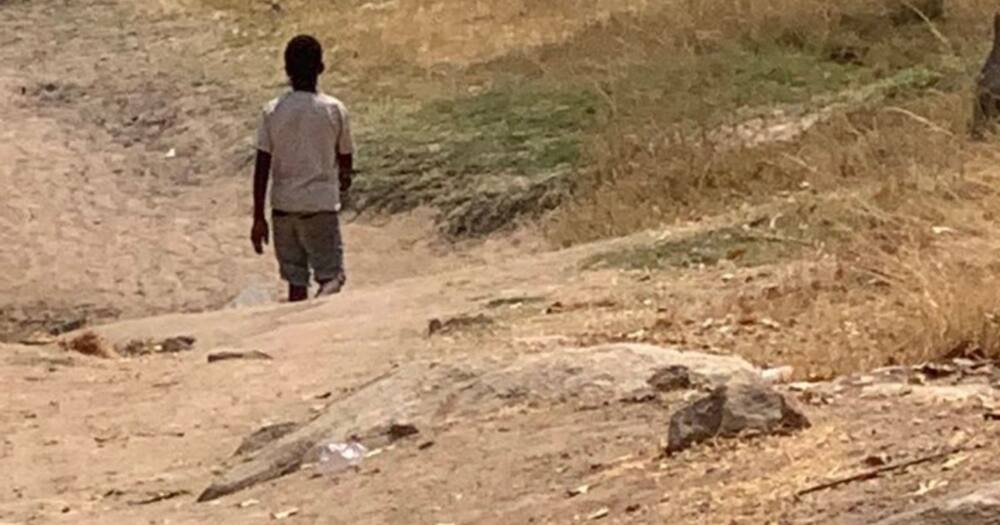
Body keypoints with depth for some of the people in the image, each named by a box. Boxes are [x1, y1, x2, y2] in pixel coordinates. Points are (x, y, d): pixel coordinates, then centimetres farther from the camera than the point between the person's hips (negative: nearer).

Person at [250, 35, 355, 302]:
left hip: (284, 207, 2)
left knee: (296, 281, 12)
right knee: (331, 276, 2)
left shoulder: (272, 111, -3)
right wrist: (344, 179, 31)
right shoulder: (334, 110, -6)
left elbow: (262, 168, -4)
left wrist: (258, 218, 1)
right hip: (322, 205, -2)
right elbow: (345, 159, 7)